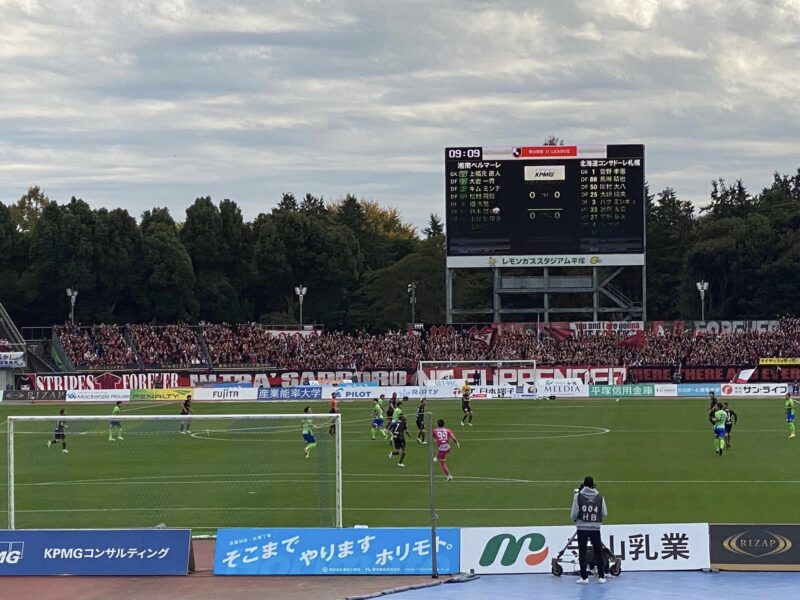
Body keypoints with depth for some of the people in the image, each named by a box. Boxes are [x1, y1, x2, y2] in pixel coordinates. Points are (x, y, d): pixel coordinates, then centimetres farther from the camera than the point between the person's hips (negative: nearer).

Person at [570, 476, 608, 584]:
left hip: (582, 528, -1)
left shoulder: (578, 496, -6)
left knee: (582, 552, 5)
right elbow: (604, 513, 2)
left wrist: (574, 520, 18)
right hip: (595, 528, 1)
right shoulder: (599, 496, -1)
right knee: (598, 552, 10)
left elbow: (574, 513, -4)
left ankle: (584, 577, 3)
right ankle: (601, 576, 10)